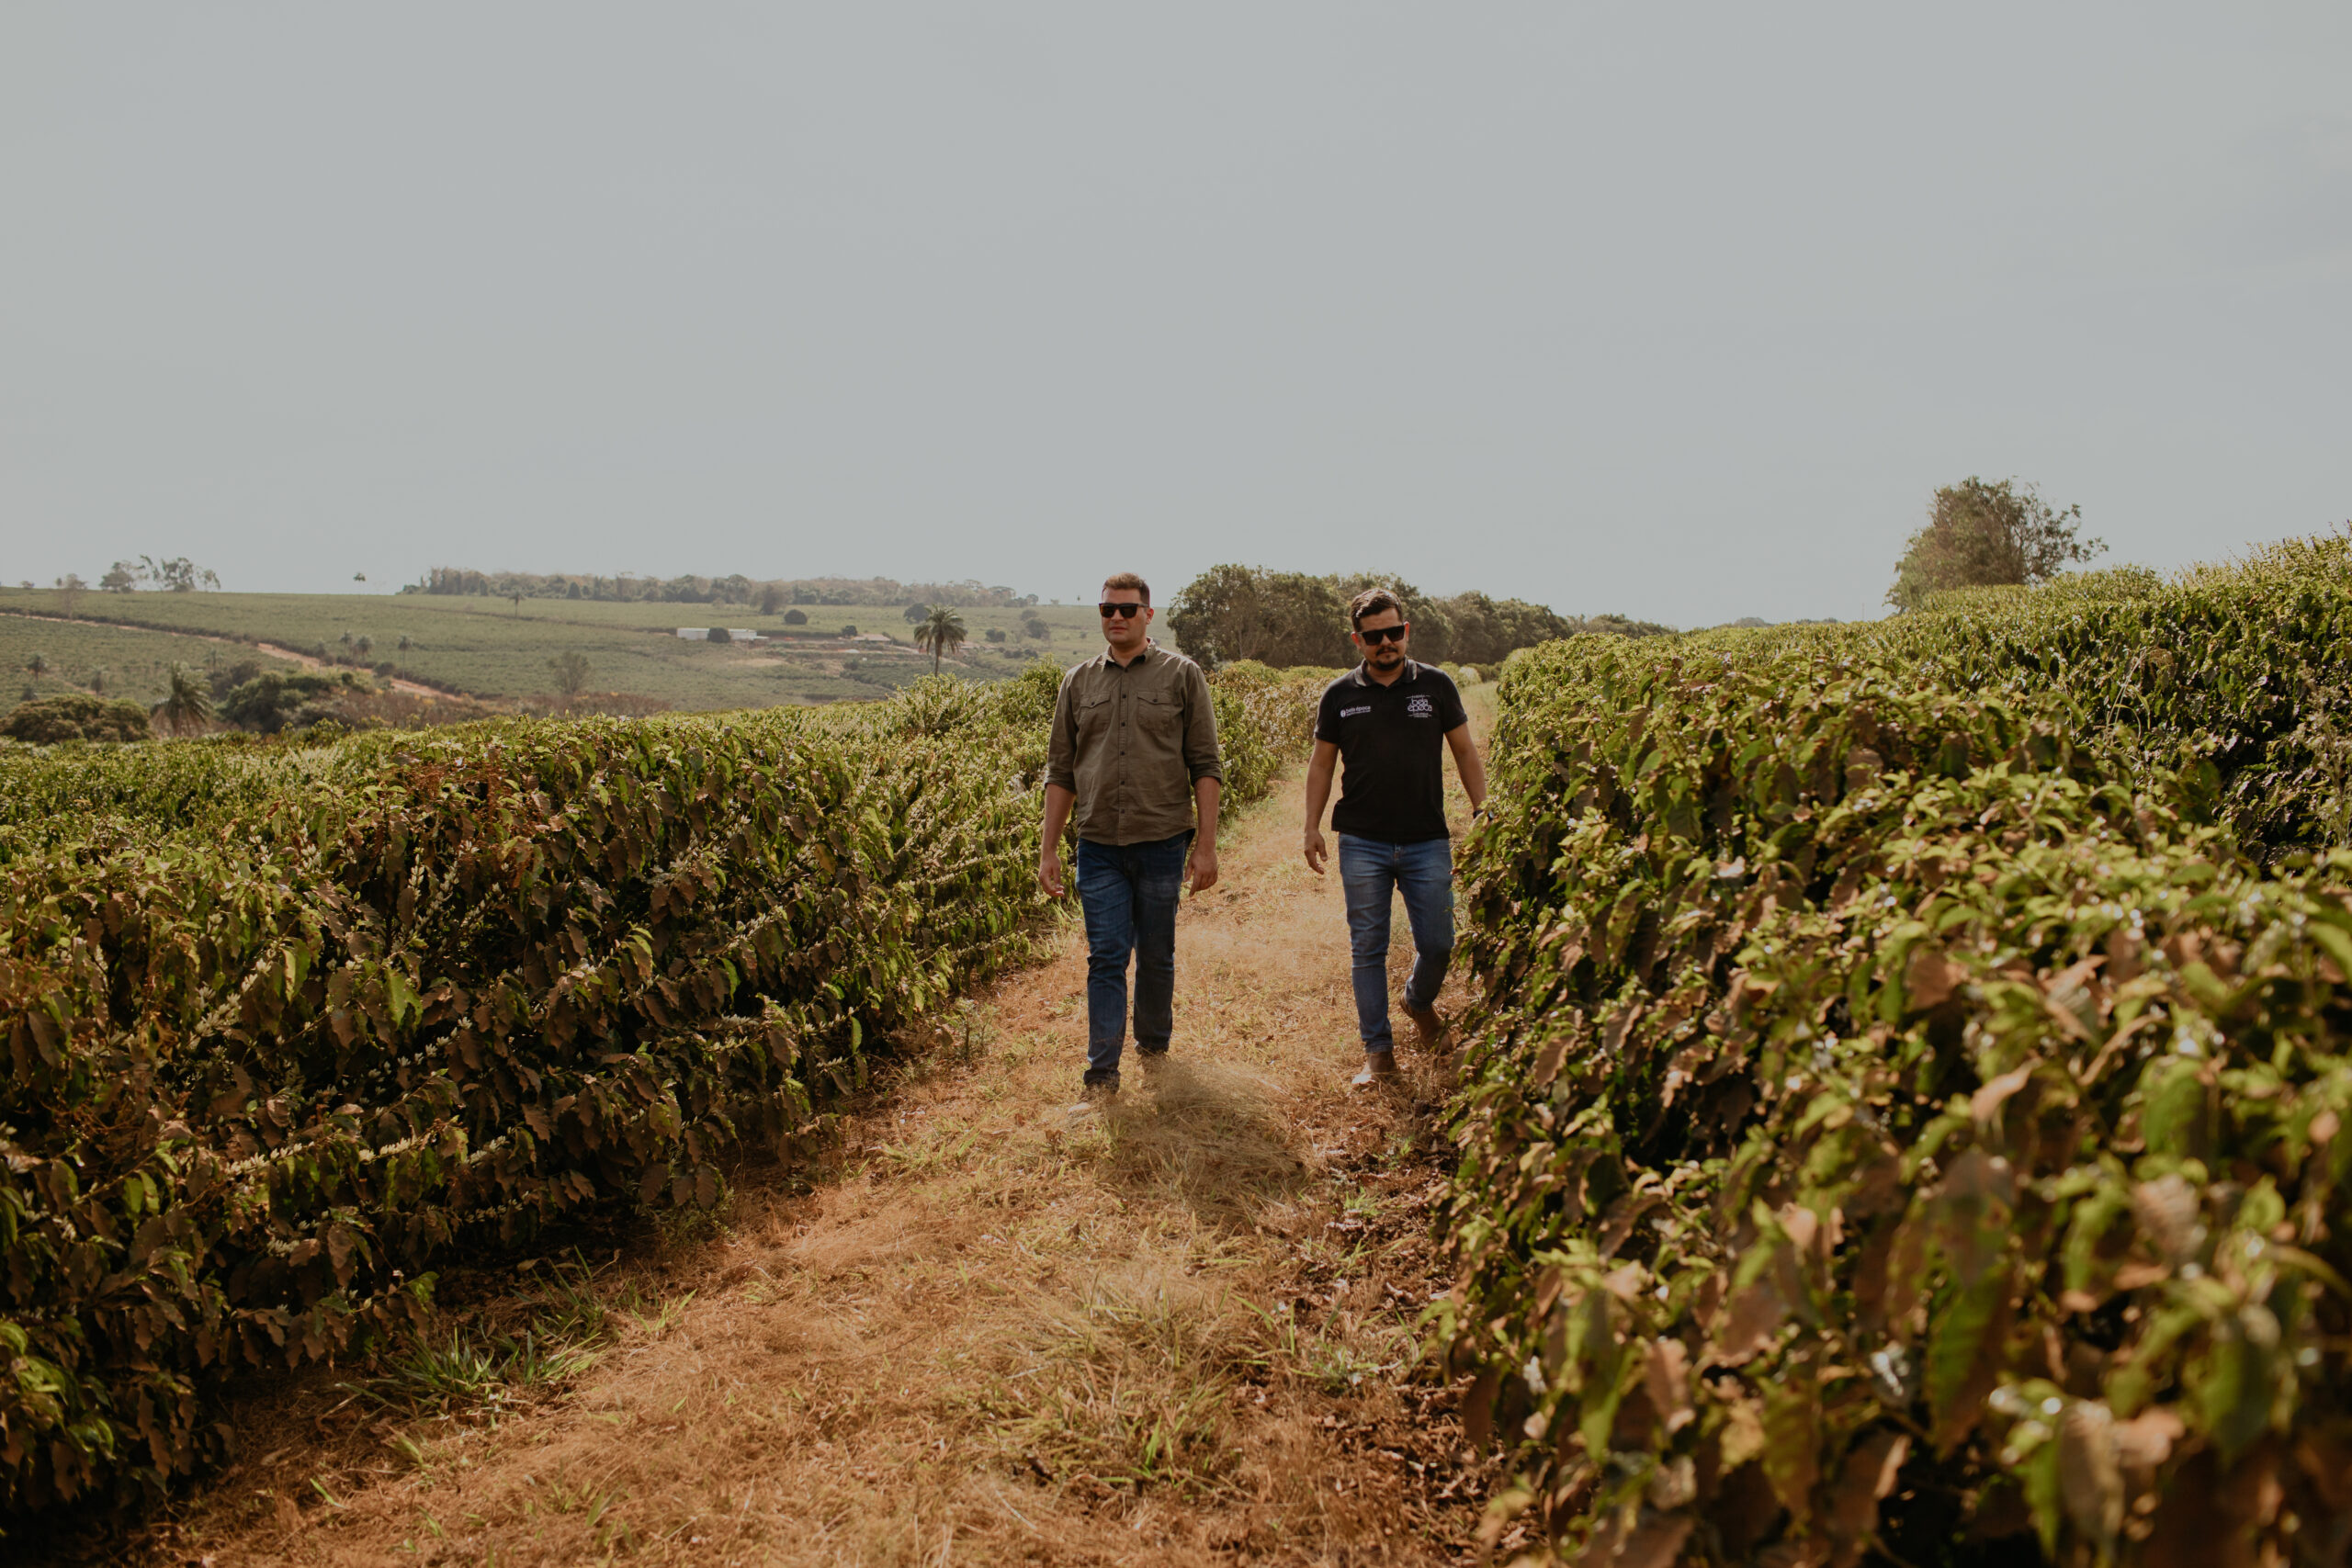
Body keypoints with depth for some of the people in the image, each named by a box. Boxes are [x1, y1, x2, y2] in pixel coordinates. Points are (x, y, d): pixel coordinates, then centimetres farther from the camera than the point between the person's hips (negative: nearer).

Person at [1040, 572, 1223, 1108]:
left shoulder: (1182, 675, 1)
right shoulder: (1079, 682, 9)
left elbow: (1205, 766, -1)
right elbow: (1060, 772, 12)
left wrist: (1206, 845, -7)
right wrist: (1049, 848, 7)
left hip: (1162, 842, -1)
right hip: (1099, 846, 1)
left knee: (1156, 956, 11)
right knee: (1106, 958, 0)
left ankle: (1154, 1047, 32)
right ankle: (1102, 1074, 6)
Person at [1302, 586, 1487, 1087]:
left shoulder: (1436, 686, 3)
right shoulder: (1339, 696, 3)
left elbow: (1464, 752, 11)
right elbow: (1322, 765, 11)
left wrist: (1483, 811, 4)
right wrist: (1312, 826, 5)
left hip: (1427, 842, 0)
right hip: (1363, 843, 0)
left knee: (1438, 943, 3)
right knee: (1368, 948, 3)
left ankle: (1419, 1001, 36)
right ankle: (1378, 1050, 14)